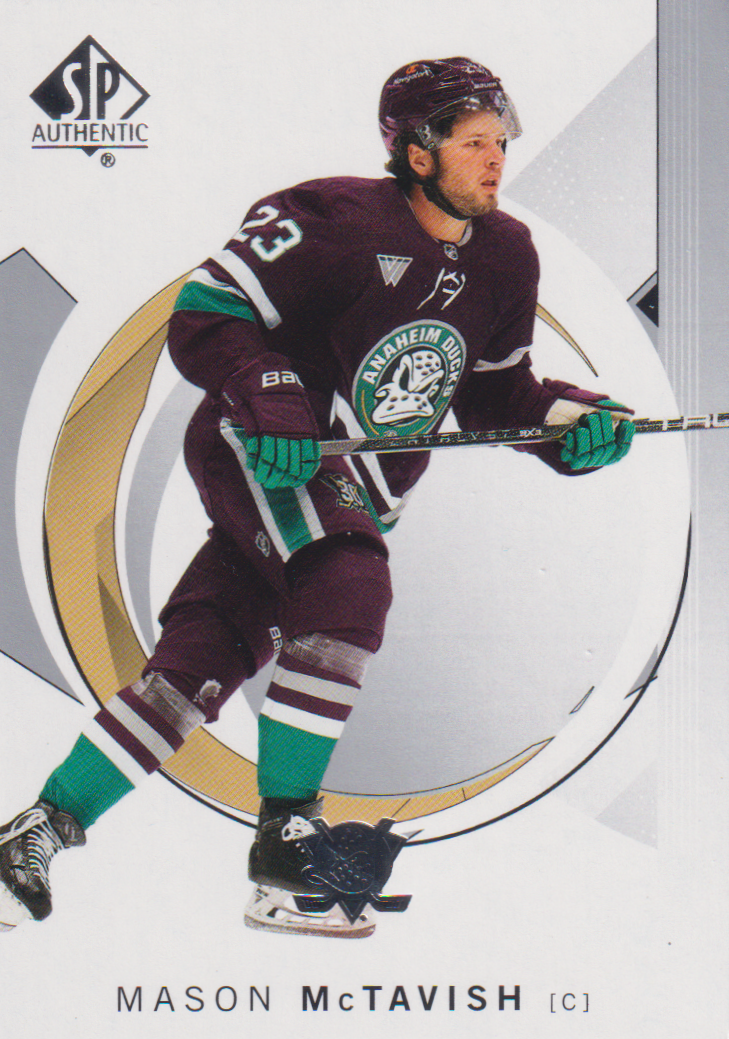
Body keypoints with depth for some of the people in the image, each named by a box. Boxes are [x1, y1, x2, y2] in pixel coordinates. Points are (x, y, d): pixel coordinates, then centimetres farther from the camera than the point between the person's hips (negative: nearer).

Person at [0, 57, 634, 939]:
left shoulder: (504, 256, 5)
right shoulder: (338, 223, -18)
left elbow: (493, 392, 14)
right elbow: (202, 315, -16)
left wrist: (566, 419, -3)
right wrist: (266, 390, -32)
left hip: (353, 491, 7)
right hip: (260, 453, -6)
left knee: (200, 664, 2)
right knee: (348, 597, -28)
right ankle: (285, 844, -15)